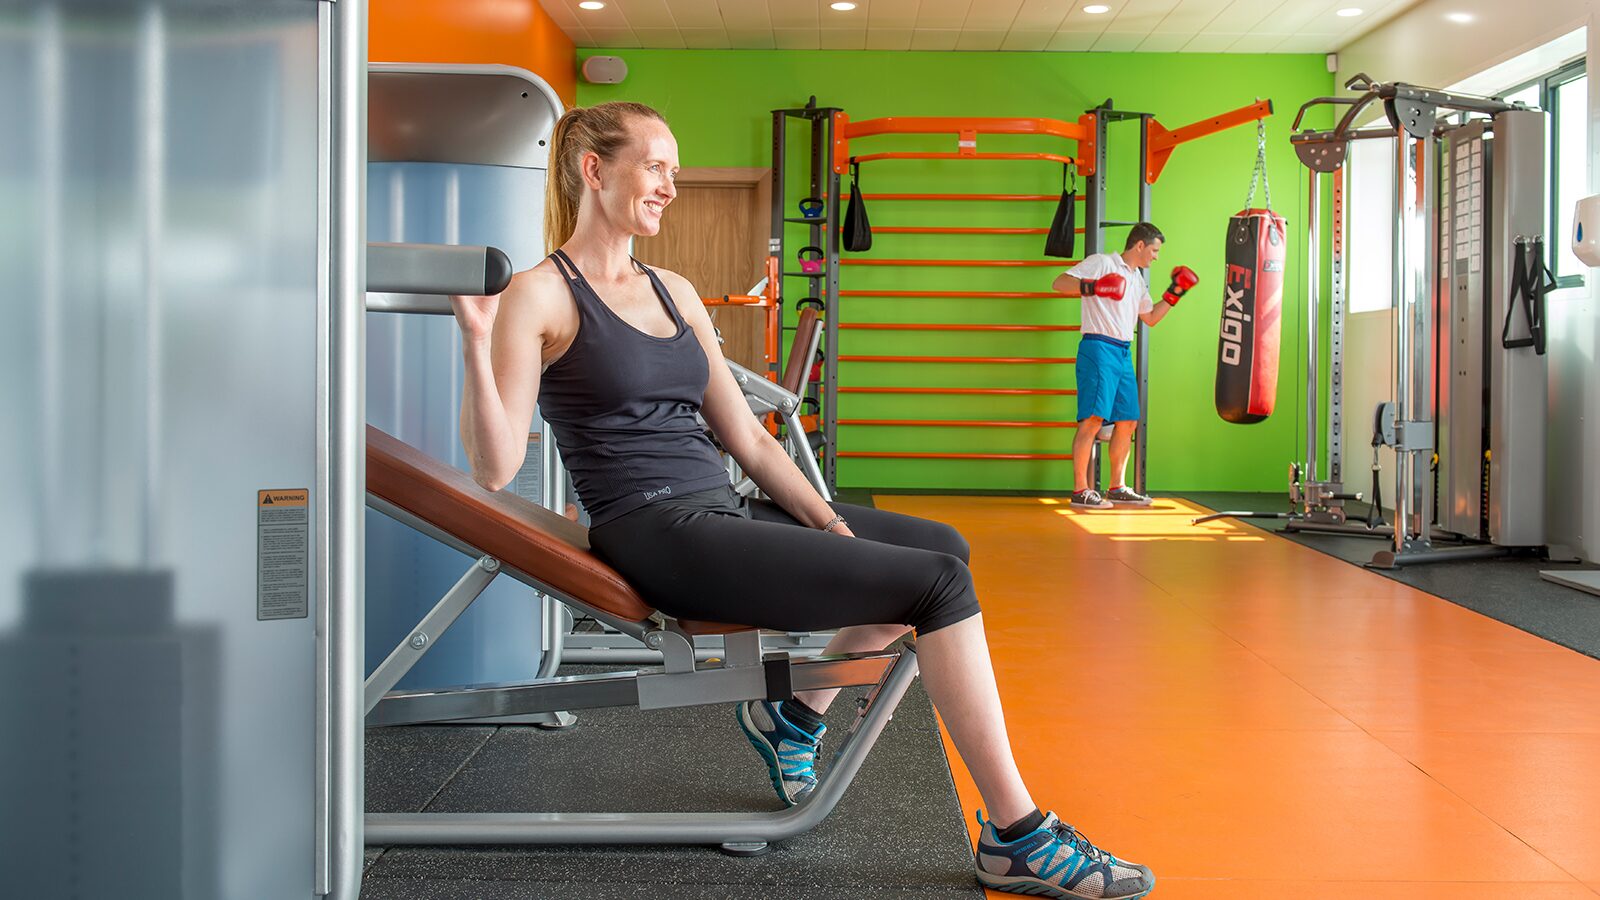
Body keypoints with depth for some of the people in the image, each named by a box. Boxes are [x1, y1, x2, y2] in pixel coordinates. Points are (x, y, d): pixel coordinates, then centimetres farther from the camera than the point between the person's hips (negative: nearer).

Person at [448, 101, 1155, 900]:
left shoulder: (675, 292, 16)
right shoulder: (541, 296, -6)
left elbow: (745, 437, 15)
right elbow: (494, 469, -14)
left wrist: (826, 521, 3)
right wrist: (477, 344, -28)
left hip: (724, 514, 8)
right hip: (656, 536, -8)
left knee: (944, 547, 11)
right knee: (938, 581, -15)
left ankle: (793, 716, 18)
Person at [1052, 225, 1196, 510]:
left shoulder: (1138, 279, 23)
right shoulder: (1102, 262, -3)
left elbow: (1150, 318, 31)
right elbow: (1060, 282, -11)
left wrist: (1173, 294, 22)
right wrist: (1093, 286, -26)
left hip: (1123, 354, 9)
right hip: (1099, 348, -9)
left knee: (1127, 421, 11)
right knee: (1093, 419, -14)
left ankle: (1117, 488, 20)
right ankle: (1080, 491, -12)